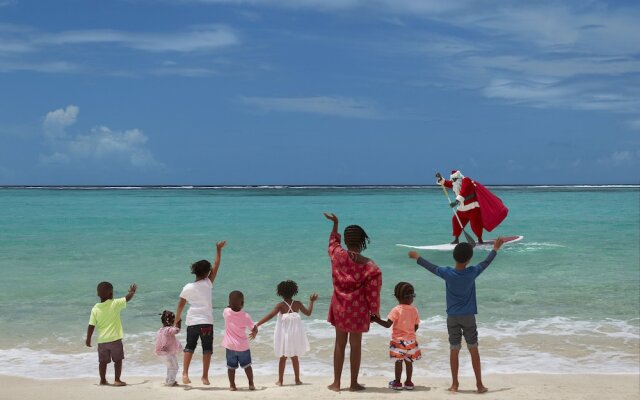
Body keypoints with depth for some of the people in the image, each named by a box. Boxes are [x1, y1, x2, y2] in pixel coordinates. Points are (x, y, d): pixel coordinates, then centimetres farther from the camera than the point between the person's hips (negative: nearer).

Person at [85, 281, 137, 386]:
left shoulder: (95, 308, -3)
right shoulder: (115, 304, -12)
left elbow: (91, 326, -3)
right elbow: (128, 298, 2)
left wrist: (88, 339, 7)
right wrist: (132, 291, 22)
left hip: (102, 340, 3)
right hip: (115, 339, -3)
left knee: (103, 361, 15)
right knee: (118, 360, 9)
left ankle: (103, 380, 22)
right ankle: (117, 380, 8)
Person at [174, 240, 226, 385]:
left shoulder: (187, 288, 1)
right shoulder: (208, 284, -4)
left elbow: (181, 305, 6)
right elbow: (216, 266, 2)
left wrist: (177, 319, 17)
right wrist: (219, 250, 9)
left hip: (192, 322, 2)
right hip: (207, 322, -2)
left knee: (189, 347, 13)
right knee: (207, 349, 5)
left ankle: (185, 374, 0)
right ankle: (205, 376, 3)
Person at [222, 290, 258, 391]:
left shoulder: (226, 312, -11)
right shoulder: (245, 316, -13)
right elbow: (254, 329, -3)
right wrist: (254, 333, 16)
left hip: (230, 346, 1)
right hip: (243, 346, 0)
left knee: (231, 367, 9)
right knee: (247, 365, 14)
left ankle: (232, 385, 6)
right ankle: (251, 384, 15)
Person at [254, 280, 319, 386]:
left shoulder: (280, 305, -13)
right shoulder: (297, 304, -5)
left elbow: (270, 315, -22)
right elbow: (308, 313, 10)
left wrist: (257, 324, -23)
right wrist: (311, 301, 23)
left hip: (284, 334, -2)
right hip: (295, 335, 2)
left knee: (283, 358, 10)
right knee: (295, 357, 15)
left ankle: (280, 380, 12)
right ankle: (297, 379, 19)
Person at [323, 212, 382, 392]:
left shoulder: (337, 255, -8)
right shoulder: (369, 266, -15)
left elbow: (333, 242, 16)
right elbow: (373, 291, -11)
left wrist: (335, 223, 27)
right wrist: (374, 311, 2)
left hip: (340, 307, 2)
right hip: (358, 310, -2)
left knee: (339, 343, 12)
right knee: (355, 344, 9)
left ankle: (336, 382, 16)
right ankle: (354, 383, 16)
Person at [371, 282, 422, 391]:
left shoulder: (396, 310, -15)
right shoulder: (414, 310, -4)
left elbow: (387, 324, -18)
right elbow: (416, 326, 4)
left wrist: (377, 320, -7)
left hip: (398, 341, -3)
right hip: (411, 340, 3)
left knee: (398, 362, 5)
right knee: (409, 361, 12)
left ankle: (397, 382, 11)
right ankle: (408, 382, 17)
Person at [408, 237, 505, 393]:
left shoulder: (447, 273, -9)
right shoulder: (472, 272, -11)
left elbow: (431, 267, 6)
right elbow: (486, 262, 5)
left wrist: (417, 257, 23)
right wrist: (495, 249, 21)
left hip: (452, 317, 1)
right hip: (468, 317, -1)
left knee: (454, 350, 7)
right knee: (474, 349, 5)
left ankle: (454, 384, 11)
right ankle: (479, 384, 7)